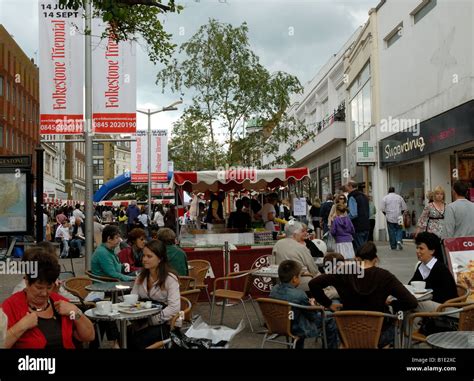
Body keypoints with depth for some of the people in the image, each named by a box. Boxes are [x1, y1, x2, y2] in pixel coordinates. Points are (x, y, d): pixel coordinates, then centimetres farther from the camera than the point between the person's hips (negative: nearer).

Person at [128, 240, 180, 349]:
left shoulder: (170, 278, -10)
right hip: (143, 322, 5)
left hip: (164, 324, -5)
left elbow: (174, 307, -19)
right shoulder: (142, 276, 12)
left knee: (136, 341, -29)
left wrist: (152, 321, -22)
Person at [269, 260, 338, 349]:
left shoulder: (274, 289, -10)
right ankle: (331, 346, 24)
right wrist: (312, 305, 4)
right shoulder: (299, 294, -29)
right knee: (330, 319, 8)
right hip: (298, 330, -6)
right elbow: (313, 316, -15)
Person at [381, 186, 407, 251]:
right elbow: (404, 208, 5)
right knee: (399, 230, 11)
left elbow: (382, 209, -4)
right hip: (398, 218, 1)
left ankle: (393, 246, 6)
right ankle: (399, 241, -13)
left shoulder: (385, 198, -2)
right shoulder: (399, 197, 3)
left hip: (390, 218, -1)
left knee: (391, 232, 4)